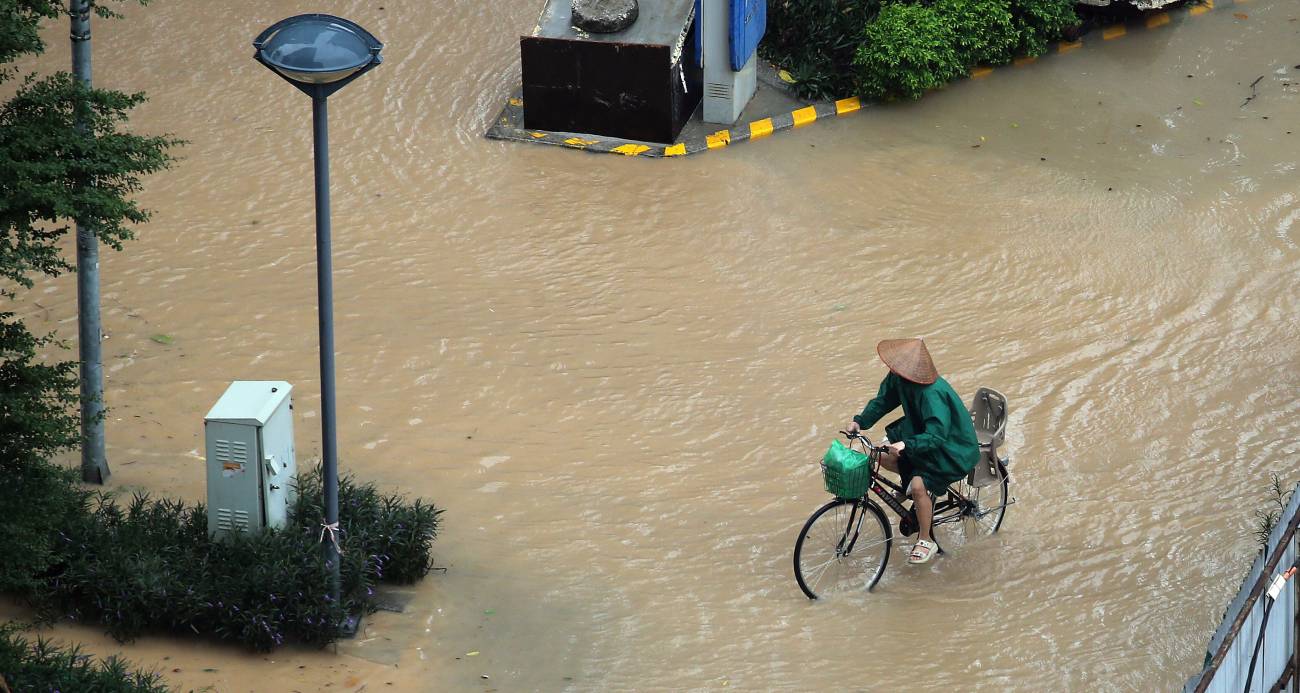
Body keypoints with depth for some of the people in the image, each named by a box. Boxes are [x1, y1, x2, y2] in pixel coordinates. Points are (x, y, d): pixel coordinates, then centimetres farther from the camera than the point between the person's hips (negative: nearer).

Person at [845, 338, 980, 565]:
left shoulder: (933, 394, -37)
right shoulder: (897, 378, -14)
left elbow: (936, 437, -39)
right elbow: (883, 400, 2)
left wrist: (907, 445, -52)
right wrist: (860, 421, -11)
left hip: (951, 446, -9)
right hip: (921, 431, 9)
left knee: (919, 485, -23)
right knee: (884, 458, 0)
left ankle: (926, 542, -4)